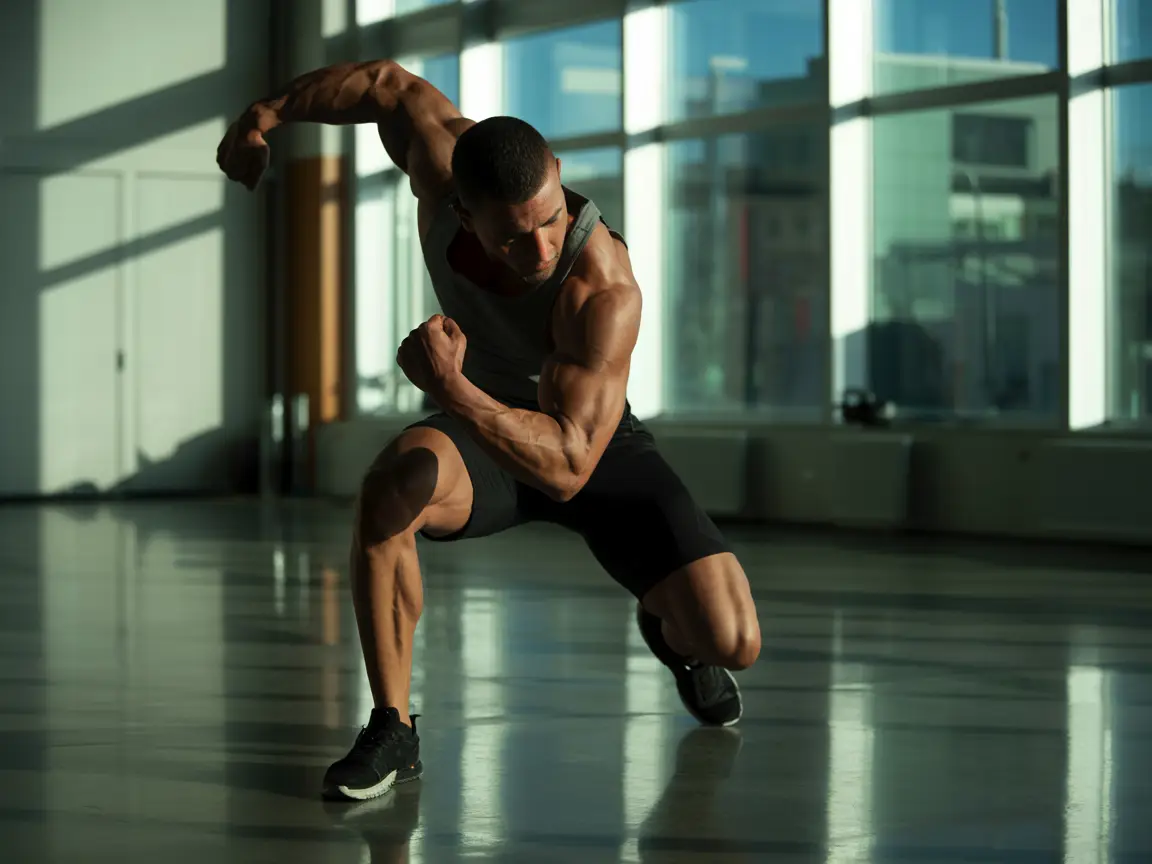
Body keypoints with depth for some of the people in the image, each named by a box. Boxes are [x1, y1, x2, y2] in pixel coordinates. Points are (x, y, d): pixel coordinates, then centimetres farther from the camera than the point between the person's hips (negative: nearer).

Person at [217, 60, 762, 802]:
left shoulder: (603, 289, -38)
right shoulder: (441, 155, -27)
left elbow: (568, 465, -44)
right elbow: (391, 82, -3)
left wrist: (448, 387, -55)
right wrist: (264, 115, 4)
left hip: (596, 443, -2)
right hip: (488, 431, 2)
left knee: (732, 642, -19)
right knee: (394, 482, -36)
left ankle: (666, 630, 22)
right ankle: (393, 729, -21)